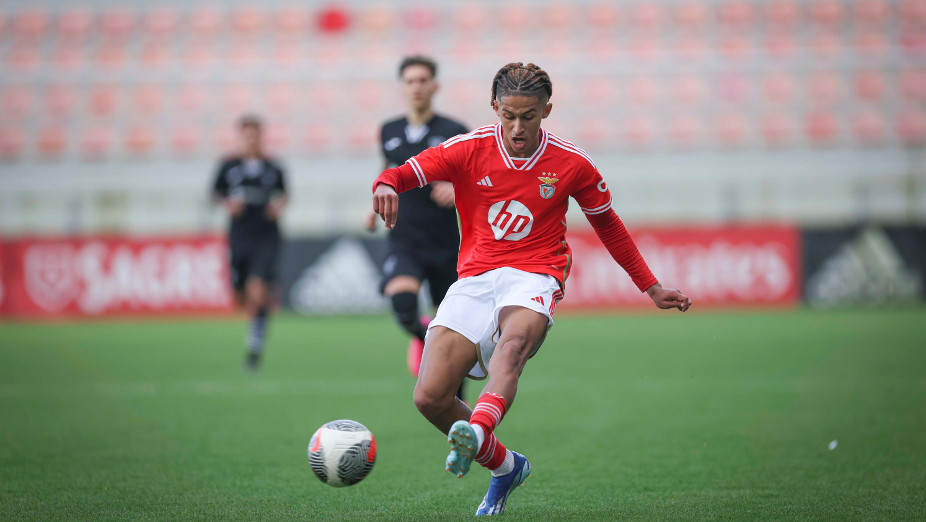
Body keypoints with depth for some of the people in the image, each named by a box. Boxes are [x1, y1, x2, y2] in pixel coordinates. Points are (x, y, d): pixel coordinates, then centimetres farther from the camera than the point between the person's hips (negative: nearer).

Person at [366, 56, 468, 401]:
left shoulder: (454, 133, -4)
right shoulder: (389, 132, 7)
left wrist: (458, 190, -27)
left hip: (446, 244, -1)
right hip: (404, 241, 1)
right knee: (401, 304, -29)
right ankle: (423, 336, 6)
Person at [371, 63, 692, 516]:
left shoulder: (572, 165, 3)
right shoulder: (469, 150, 0)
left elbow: (608, 226, 17)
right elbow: (405, 173, -7)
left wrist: (651, 288, 21)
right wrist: (385, 186, -34)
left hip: (533, 276, -2)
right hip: (474, 279, 2)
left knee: (512, 344, -38)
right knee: (429, 397, -12)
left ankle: (476, 433, -66)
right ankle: (505, 467, 13)